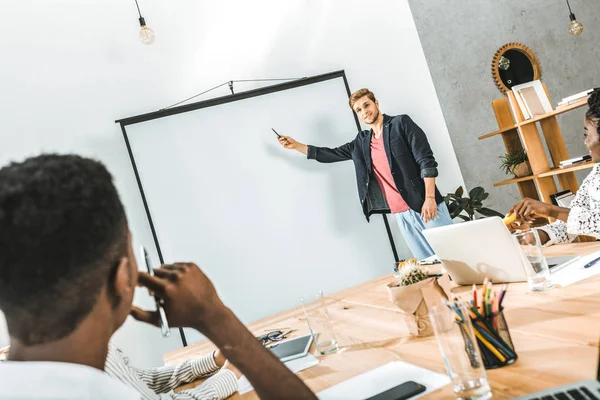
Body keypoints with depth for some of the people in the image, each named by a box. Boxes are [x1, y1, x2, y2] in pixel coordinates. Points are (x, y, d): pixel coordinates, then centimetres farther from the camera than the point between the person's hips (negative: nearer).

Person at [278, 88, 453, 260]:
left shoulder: (401, 123, 0)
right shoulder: (361, 143, 15)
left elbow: (426, 160, -7)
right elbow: (331, 154, 26)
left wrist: (430, 198, -16)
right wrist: (296, 145, 21)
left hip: (423, 205, -4)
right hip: (401, 214, 4)